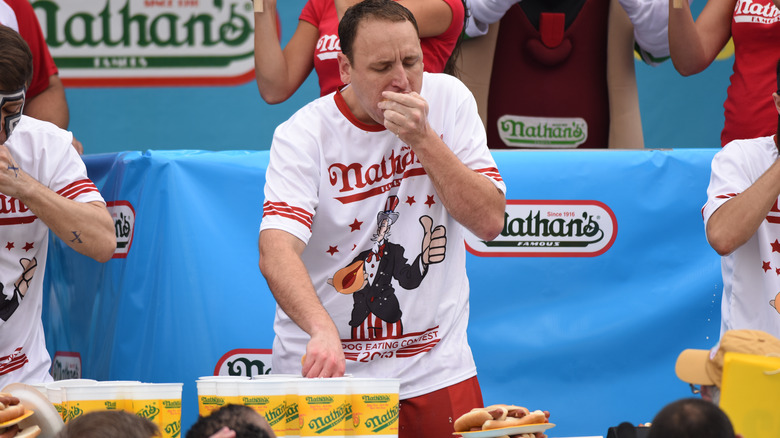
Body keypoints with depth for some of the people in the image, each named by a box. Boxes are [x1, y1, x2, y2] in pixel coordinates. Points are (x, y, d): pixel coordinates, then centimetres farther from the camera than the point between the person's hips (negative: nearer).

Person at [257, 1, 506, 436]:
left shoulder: (448, 99, -4)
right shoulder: (304, 135, -13)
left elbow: (490, 221, -9)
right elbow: (276, 250, -27)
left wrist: (422, 139, -20)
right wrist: (321, 329, -45)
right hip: (324, 368, -2)